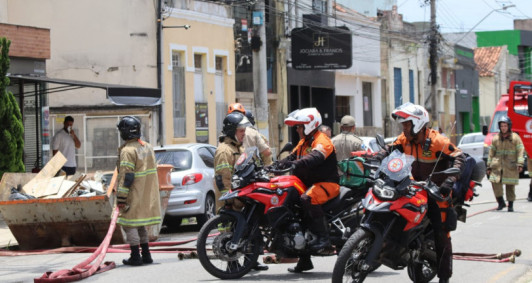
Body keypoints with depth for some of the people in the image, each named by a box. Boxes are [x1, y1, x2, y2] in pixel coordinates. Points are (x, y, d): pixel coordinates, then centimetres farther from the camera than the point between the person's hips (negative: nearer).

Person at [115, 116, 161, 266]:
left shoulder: (128, 151, -17)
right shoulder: (147, 147, 12)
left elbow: (126, 176, -20)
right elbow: (152, 170, 19)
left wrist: (121, 198, -18)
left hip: (134, 196, -9)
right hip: (147, 195, 9)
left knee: (130, 224, -2)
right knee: (141, 224, 17)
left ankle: (135, 256, -4)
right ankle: (146, 255, 19)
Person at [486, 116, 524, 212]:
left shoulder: (515, 137, 2)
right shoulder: (496, 138, 11)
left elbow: (520, 151, -4)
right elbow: (491, 152, 15)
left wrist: (520, 164, -15)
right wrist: (489, 166, 11)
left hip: (511, 166, -2)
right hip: (497, 165, 2)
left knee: (510, 185, 0)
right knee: (495, 182, -14)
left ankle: (510, 205, 11)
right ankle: (501, 202, 0)